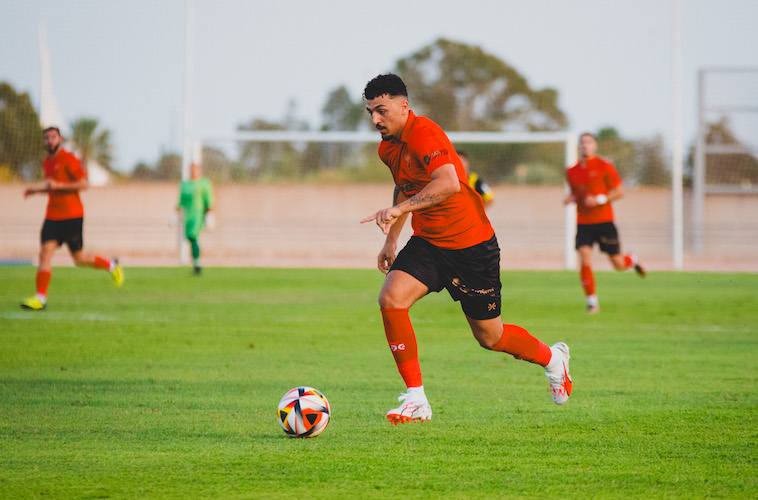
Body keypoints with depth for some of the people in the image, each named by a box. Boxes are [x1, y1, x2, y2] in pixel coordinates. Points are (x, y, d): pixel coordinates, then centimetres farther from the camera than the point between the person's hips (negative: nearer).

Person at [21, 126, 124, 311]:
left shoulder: (68, 159, -10)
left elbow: (83, 184, -16)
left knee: (79, 258, 2)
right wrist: (37, 190, 13)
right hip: (53, 216, 6)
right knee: (45, 253, -9)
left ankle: (111, 265, 28)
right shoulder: (48, 162, 14)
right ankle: (40, 297, -8)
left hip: (72, 216, -6)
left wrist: (58, 185, -22)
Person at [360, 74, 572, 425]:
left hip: (472, 246, -7)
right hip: (427, 243, 7)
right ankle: (416, 401, -14)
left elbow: (449, 183, -39)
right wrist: (391, 240, 21)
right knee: (391, 298, -19)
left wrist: (398, 209, -44)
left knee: (490, 337, 6)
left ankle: (553, 359, 39)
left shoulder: (425, 135, -23)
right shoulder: (387, 147, 5)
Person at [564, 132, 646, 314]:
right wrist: (571, 198, -1)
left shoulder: (604, 167, -5)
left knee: (618, 264, 2)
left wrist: (600, 199, -19)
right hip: (583, 222, 3)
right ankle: (592, 302, -5)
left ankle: (632, 260, 39)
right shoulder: (572, 172, 8)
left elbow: (619, 192, -5)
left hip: (604, 221, -3)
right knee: (584, 259, -14)